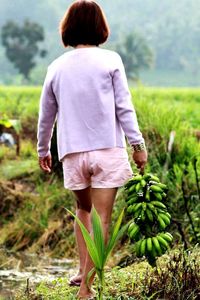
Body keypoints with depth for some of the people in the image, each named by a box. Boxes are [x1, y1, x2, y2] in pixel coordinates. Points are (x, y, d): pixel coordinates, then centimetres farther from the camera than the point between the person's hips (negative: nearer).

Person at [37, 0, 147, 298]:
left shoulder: (57, 67, 7)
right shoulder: (110, 60, -2)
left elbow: (46, 115, 15)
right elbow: (124, 107, -6)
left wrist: (43, 150, 28)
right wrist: (138, 144, -1)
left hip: (73, 154, 3)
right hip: (108, 151, -3)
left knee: (83, 210, 24)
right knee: (102, 219, -2)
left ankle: (84, 270, 17)